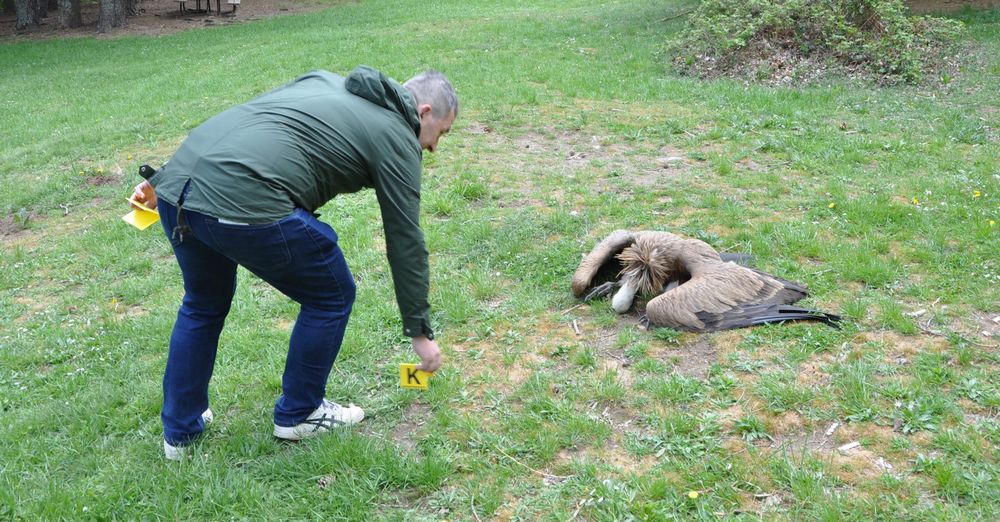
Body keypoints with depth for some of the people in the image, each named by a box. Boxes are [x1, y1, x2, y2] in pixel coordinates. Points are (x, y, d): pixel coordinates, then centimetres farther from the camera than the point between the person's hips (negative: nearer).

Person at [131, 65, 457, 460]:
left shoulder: (326, 81, 30)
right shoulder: (395, 134, 10)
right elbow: (405, 241, 12)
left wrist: (162, 179, 27)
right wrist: (419, 331, 21)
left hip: (178, 187, 8)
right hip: (246, 205, -8)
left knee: (203, 304, 31)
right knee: (331, 295, 17)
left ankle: (180, 429, 39)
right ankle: (299, 413, 31)